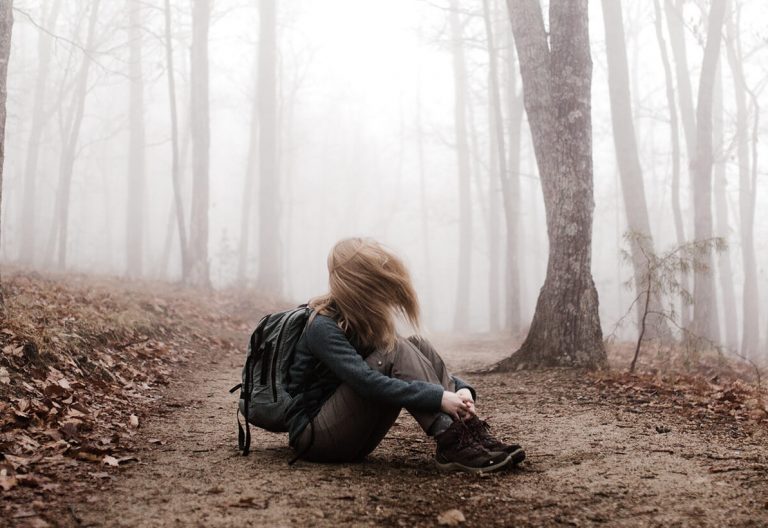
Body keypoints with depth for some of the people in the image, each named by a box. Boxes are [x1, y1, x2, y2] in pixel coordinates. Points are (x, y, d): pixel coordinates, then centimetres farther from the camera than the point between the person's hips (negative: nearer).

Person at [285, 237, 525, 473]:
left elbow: (418, 361, 5)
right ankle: (452, 445, -33)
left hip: (351, 436, 8)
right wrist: (439, 397, -37)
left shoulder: (366, 321, 6)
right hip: (314, 435, -8)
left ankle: (472, 435, -21)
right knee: (396, 353, -25)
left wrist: (460, 388, -14)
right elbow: (367, 382, -33)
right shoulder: (323, 328, -20)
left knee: (417, 347, -9)